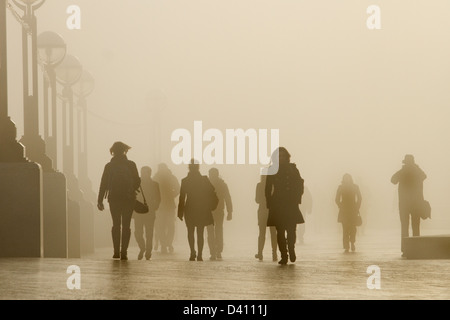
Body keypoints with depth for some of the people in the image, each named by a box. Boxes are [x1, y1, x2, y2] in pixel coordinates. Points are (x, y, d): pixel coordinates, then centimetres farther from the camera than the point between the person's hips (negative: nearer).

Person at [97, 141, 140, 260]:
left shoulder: (109, 166, -1)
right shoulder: (131, 165, -3)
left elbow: (103, 184, -1)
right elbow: (137, 182, 0)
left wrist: (100, 200, 3)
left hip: (114, 198, 1)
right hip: (128, 199, -1)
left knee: (116, 225, 11)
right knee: (126, 225, 2)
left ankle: (116, 251, 5)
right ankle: (124, 252, -6)